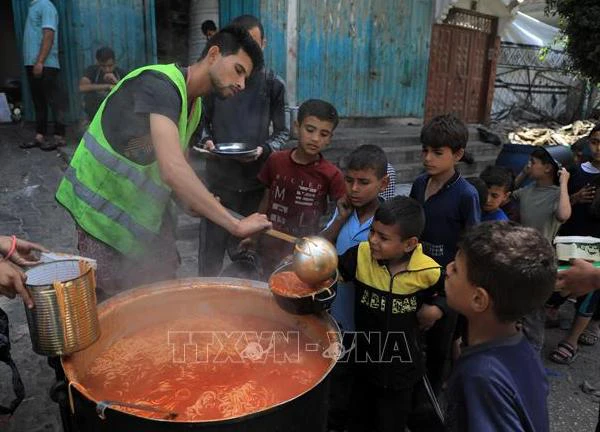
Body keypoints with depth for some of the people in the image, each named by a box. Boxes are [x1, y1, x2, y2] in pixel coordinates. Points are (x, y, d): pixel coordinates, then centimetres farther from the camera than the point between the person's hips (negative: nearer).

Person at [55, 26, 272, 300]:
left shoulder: (193, 105, 4)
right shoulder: (160, 84, -26)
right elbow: (173, 170, -39)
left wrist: (191, 201, -8)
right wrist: (236, 225, -38)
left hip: (146, 209, 8)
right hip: (105, 210, -8)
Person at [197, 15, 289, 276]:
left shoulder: (273, 84, 0)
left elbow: (282, 132, 2)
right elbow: (202, 122, 10)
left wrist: (264, 150, -17)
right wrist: (206, 140, -11)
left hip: (258, 181, 0)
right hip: (219, 179, 1)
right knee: (211, 251, 9)